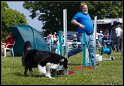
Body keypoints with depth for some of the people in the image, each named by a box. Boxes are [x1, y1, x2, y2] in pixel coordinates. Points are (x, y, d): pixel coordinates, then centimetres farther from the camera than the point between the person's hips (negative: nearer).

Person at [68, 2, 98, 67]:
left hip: (90, 34, 7)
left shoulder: (88, 15, 25)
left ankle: (93, 62, -1)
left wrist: (92, 29, 23)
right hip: (83, 34, -7)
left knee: (92, 48, -1)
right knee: (81, 48, -13)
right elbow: (72, 21, -7)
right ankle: (68, 54, 5)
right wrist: (79, 24, -19)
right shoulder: (79, 14, 3)